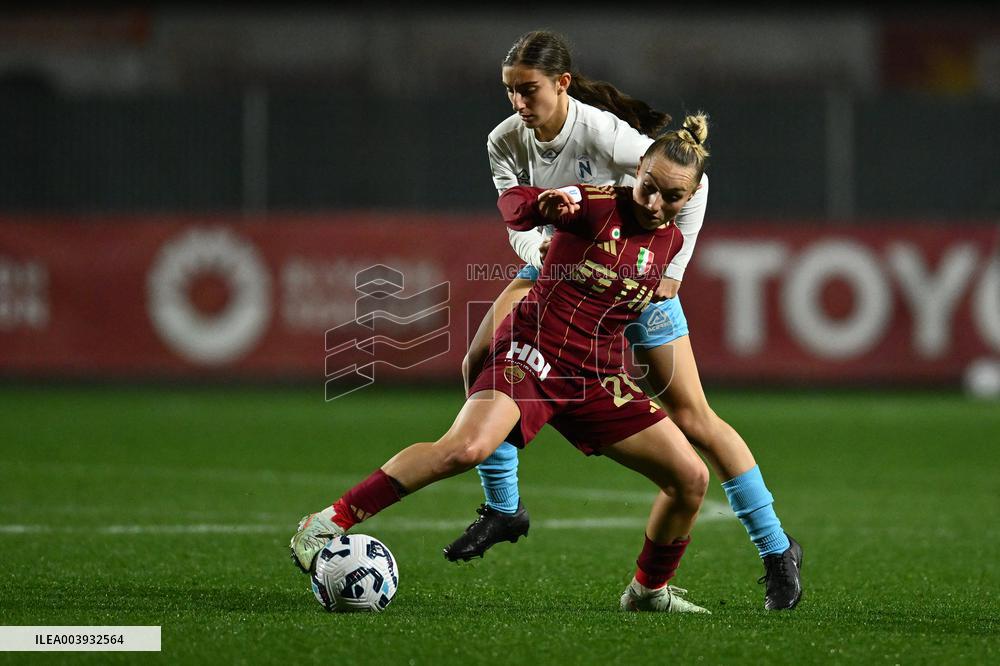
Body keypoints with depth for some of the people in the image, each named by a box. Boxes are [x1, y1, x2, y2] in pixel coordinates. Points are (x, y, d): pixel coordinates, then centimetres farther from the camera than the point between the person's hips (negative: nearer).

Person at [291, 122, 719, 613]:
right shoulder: (598, 205, -8)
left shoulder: (670, 242, 10)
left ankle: (649, 590, 24)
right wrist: (544, 205, -35)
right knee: (466, 448, -33)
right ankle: (325, 525, -26)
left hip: (596, 379, 7)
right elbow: (513, 202, -18)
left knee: (691, 479, 0)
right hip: (531, 352, -7)